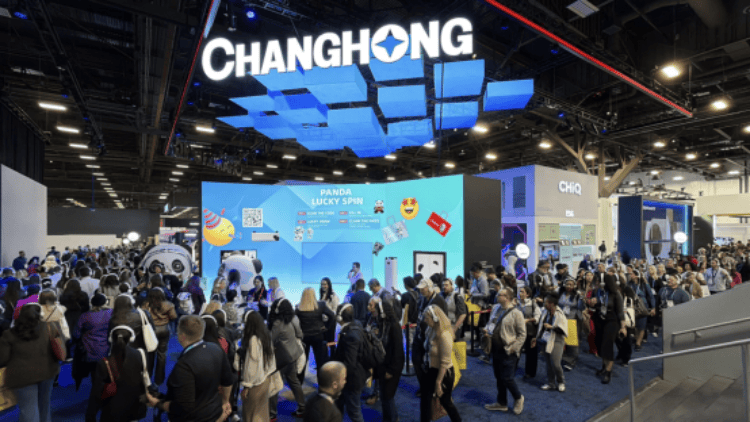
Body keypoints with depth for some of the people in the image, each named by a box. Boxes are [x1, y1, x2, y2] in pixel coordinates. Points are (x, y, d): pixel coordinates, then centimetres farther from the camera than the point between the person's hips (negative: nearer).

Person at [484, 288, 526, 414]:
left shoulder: (516, 313, -15)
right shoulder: (496, 308, 4)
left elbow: (522, 334, -10)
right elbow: (491, 323, 17)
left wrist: (513, 348, -14)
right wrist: (487, 330, -3)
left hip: (508, 351, -6)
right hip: (496, 349, 7)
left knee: (507, 378, -1)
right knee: (499, 377, 17)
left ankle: (518, 398, 29)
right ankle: (502, 403, 34)